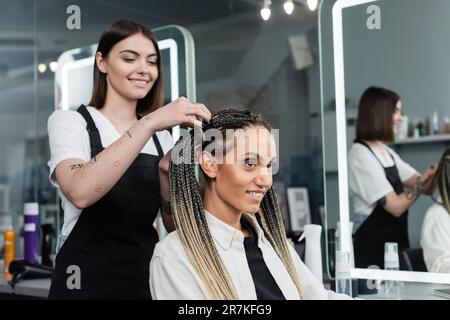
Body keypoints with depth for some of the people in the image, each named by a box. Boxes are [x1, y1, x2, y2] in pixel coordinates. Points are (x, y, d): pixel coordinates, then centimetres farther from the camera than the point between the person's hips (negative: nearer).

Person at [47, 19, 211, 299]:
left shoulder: (161, 136, 10)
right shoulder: (69, 122, -6)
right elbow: (80, 192, -26)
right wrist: (148, 124, -30)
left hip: (149, 277, 5)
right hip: (88, 280, -5)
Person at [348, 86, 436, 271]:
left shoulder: (387, 152, 13)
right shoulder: (360, 156, -14)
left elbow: (425, 186, 9)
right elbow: (396, 206, -18)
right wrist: (425, 179, -15)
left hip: (396, 244, 8)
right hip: (374, 248, -8)